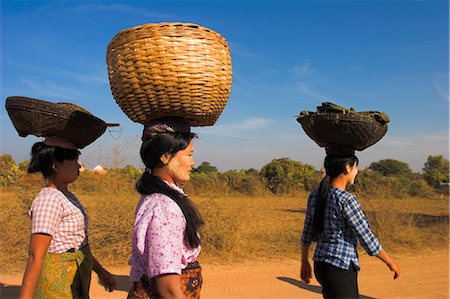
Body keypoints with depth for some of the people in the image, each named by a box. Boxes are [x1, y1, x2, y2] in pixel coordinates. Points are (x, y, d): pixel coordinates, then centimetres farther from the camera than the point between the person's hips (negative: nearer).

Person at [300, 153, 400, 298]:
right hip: (340, 270, -9)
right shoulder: (347, 200, -21)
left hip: (321, 265, 9)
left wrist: (304, 262, 21)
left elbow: (307, 232, 10)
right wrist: (390, 262, 0)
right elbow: (367, 239, -15)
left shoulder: (315, 195, 2)